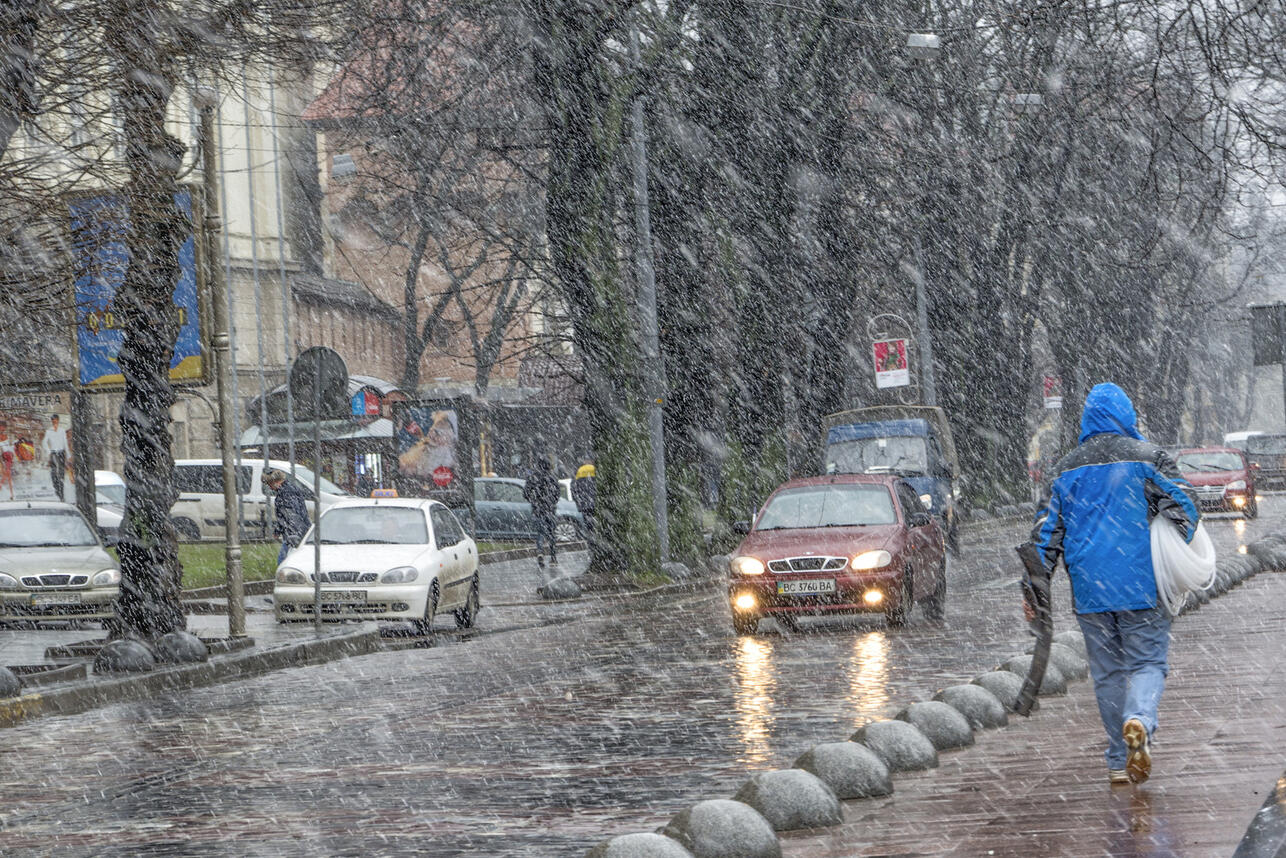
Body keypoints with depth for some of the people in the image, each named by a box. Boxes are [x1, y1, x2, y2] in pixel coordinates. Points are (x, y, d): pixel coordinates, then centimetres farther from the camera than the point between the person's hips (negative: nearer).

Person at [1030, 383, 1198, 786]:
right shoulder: (1147, 457, 1)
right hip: (1140, 586, -3)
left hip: (1089, 589, 3)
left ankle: (1119, 761, 10)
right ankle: (1139, 719, -29)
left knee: (1108, 671, 10)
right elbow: (1183, 510, -8)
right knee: (1147, 661, 2)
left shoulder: (1068, 469, 11)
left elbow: (1047, 529, 10)